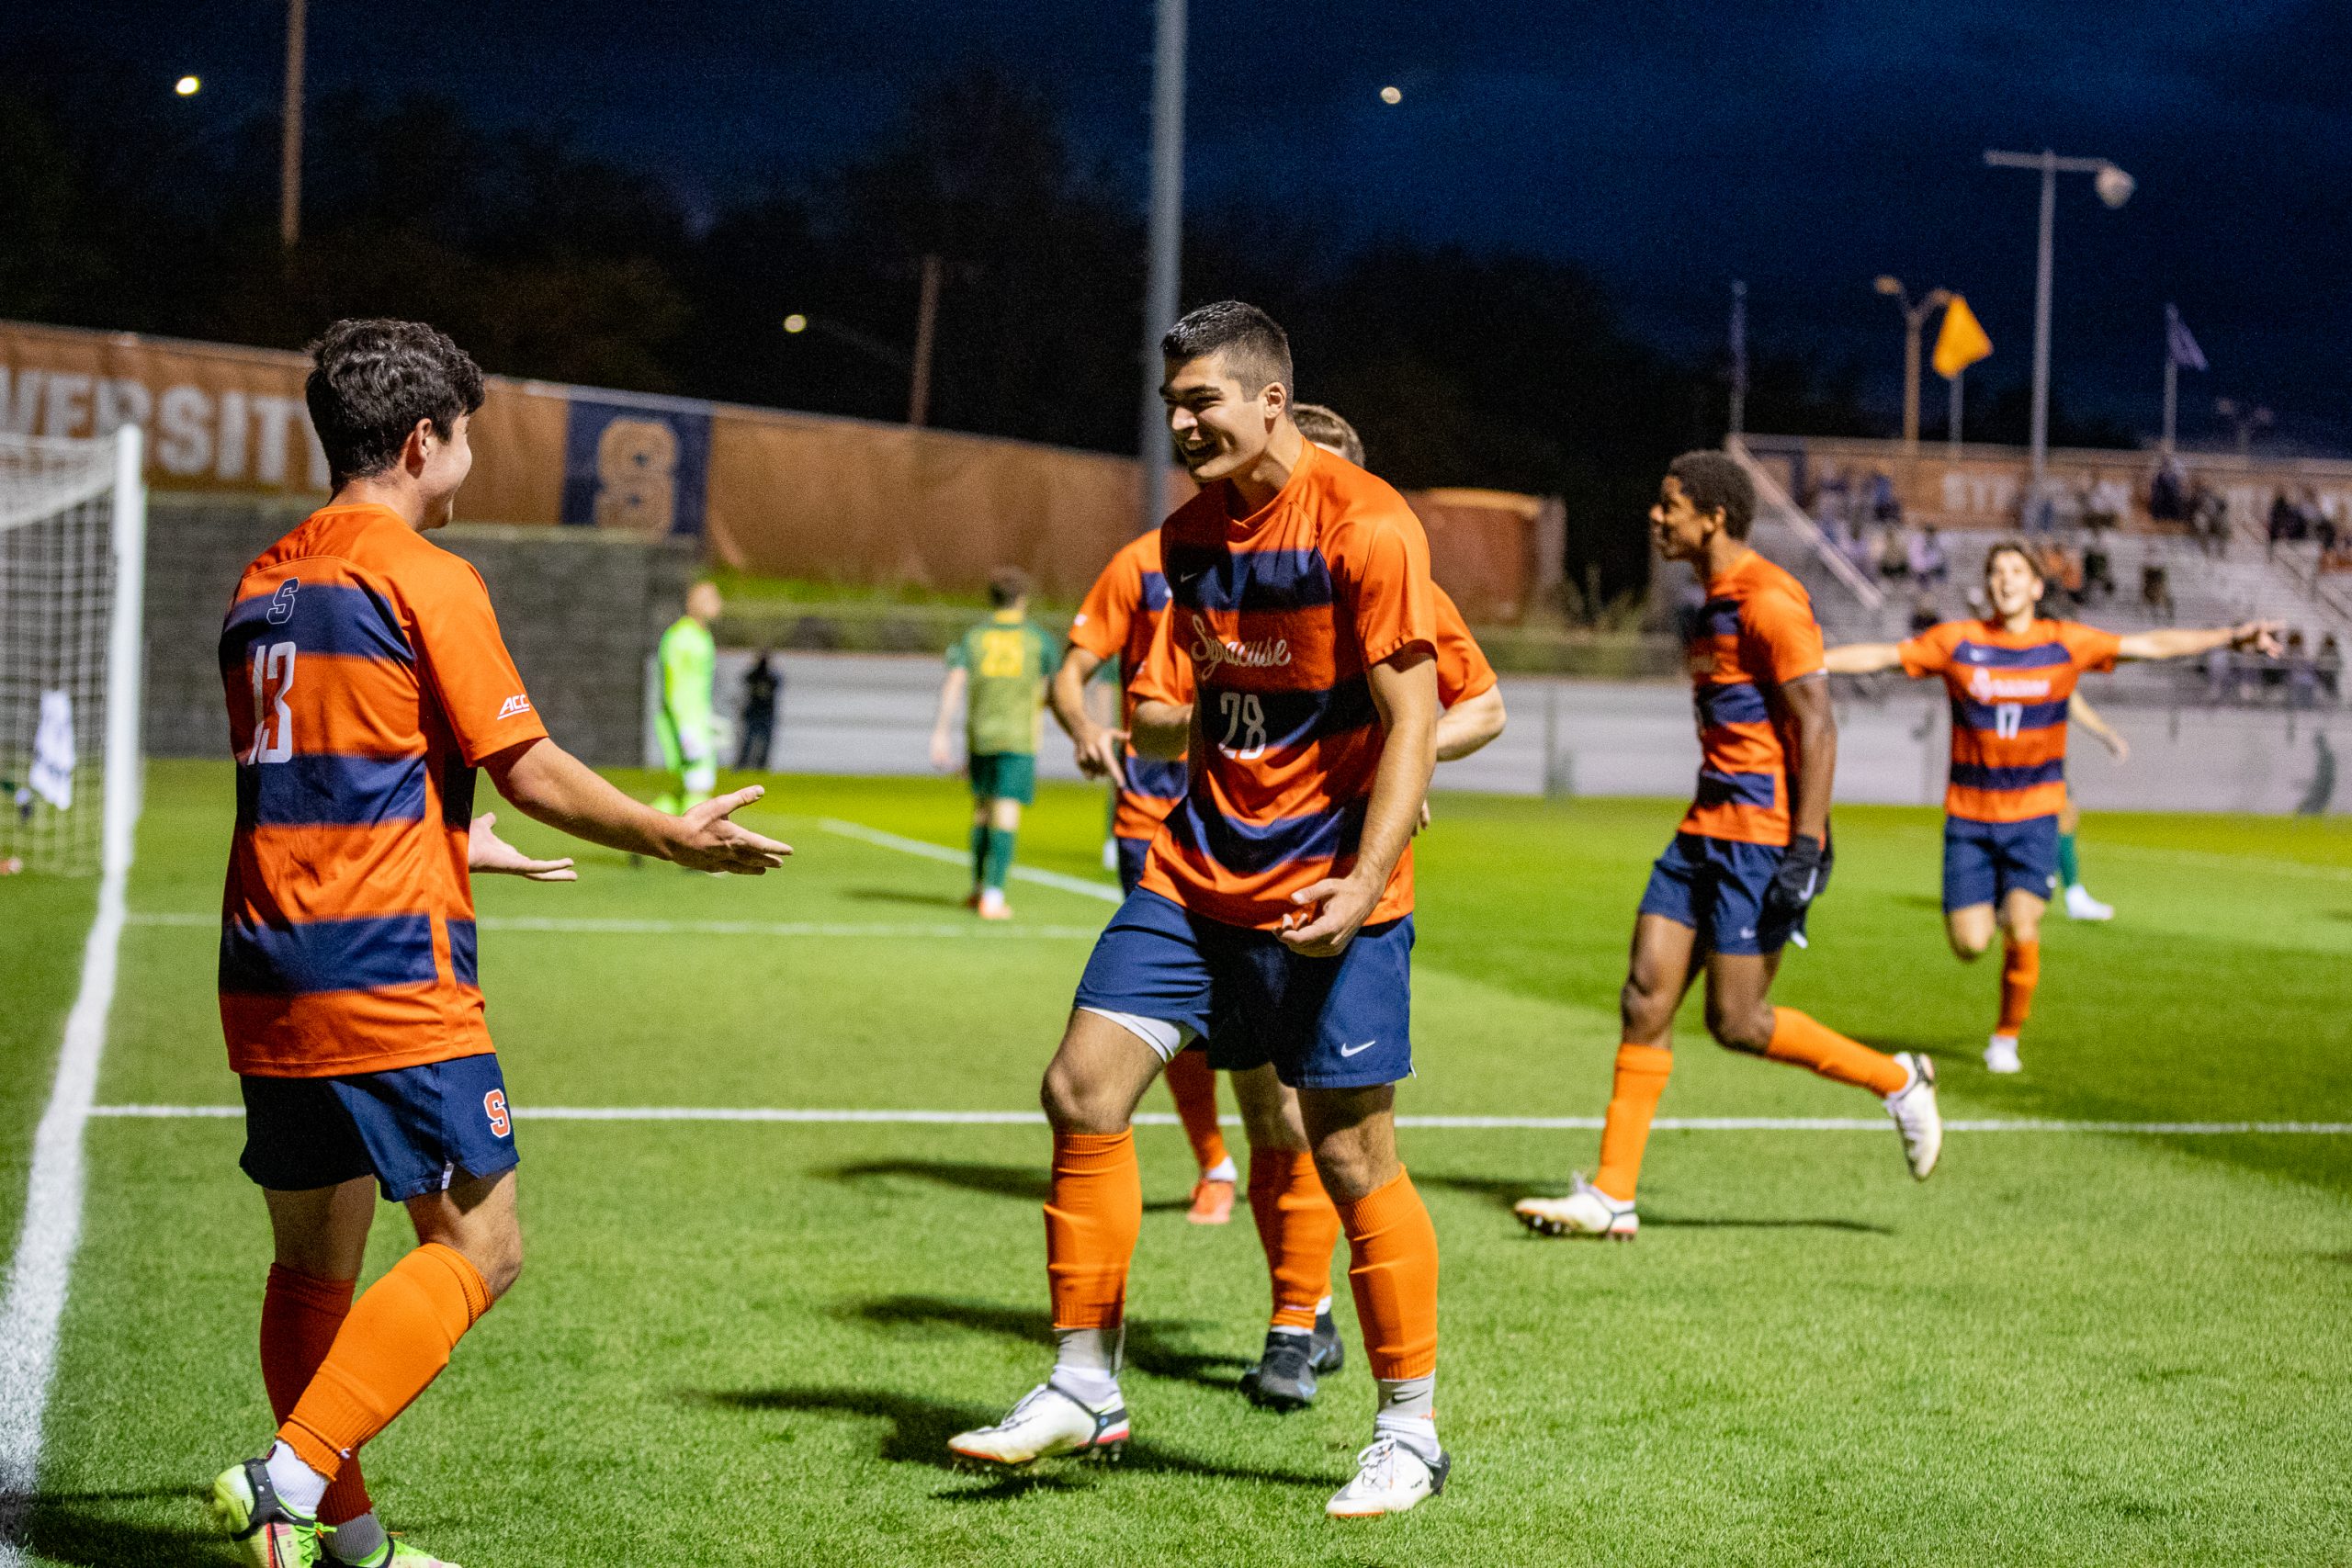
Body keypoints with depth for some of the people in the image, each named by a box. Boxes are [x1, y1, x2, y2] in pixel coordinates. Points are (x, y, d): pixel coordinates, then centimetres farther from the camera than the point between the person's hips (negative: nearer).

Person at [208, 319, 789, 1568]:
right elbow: (529, 770, -8)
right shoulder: (422, 577, -8)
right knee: (476, 1246, -2)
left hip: (270, 974, 8)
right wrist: (676, 837, 5)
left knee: (312, 1263, 12)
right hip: (391, 981, -8)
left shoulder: (264, 584, 15)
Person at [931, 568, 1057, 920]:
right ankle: (993, 897, -15)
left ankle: (979, 888, 27)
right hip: (1019, 736, -3)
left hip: (978, 734, 3)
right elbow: (1045, 694, 9)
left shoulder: (972, 638, 6)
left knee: (982, 808, 20)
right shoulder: (1039, 639, 2)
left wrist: (941, 732, -12)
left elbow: (953, 684, -7)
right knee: (1006, 815, -6)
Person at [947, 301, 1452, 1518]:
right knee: (1081, 1092, -2)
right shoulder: (1189, 536, 9)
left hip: (1326, 892, -7)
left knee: (1349, 1155, -4)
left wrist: (1363, 882, -23)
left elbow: (1413, 719, -15)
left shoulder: (1364, 524, -12)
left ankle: (1410, 1432, 10)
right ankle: (1085, 1387, 11)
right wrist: (1168, 713, -9)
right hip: (1197, 872, 7)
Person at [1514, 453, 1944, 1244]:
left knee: (1735, 1020, -6)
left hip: (1761, 836, -9)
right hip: (1706, 829, 9)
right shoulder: (1717, 604, 17)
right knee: (1645, 995, 1)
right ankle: (1612, 1194, 1)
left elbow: (1816, 724, -17)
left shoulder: (1767, 600, -13)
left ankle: (1896, 1080, 14)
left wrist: (1806, 846, -22)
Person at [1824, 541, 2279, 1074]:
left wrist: (2231, 636, -6)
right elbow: (1878, 656, 0)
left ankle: (2007, 1036, 7)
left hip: (2034, 814, 0)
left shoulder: (2065, 642, -2)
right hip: (1969, 814, 0)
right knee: (1969, 945, -4)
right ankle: (1994, 905, 34)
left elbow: (2153, 645, 1)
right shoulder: (1958, 642, -3)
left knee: (2021, 930, -16)